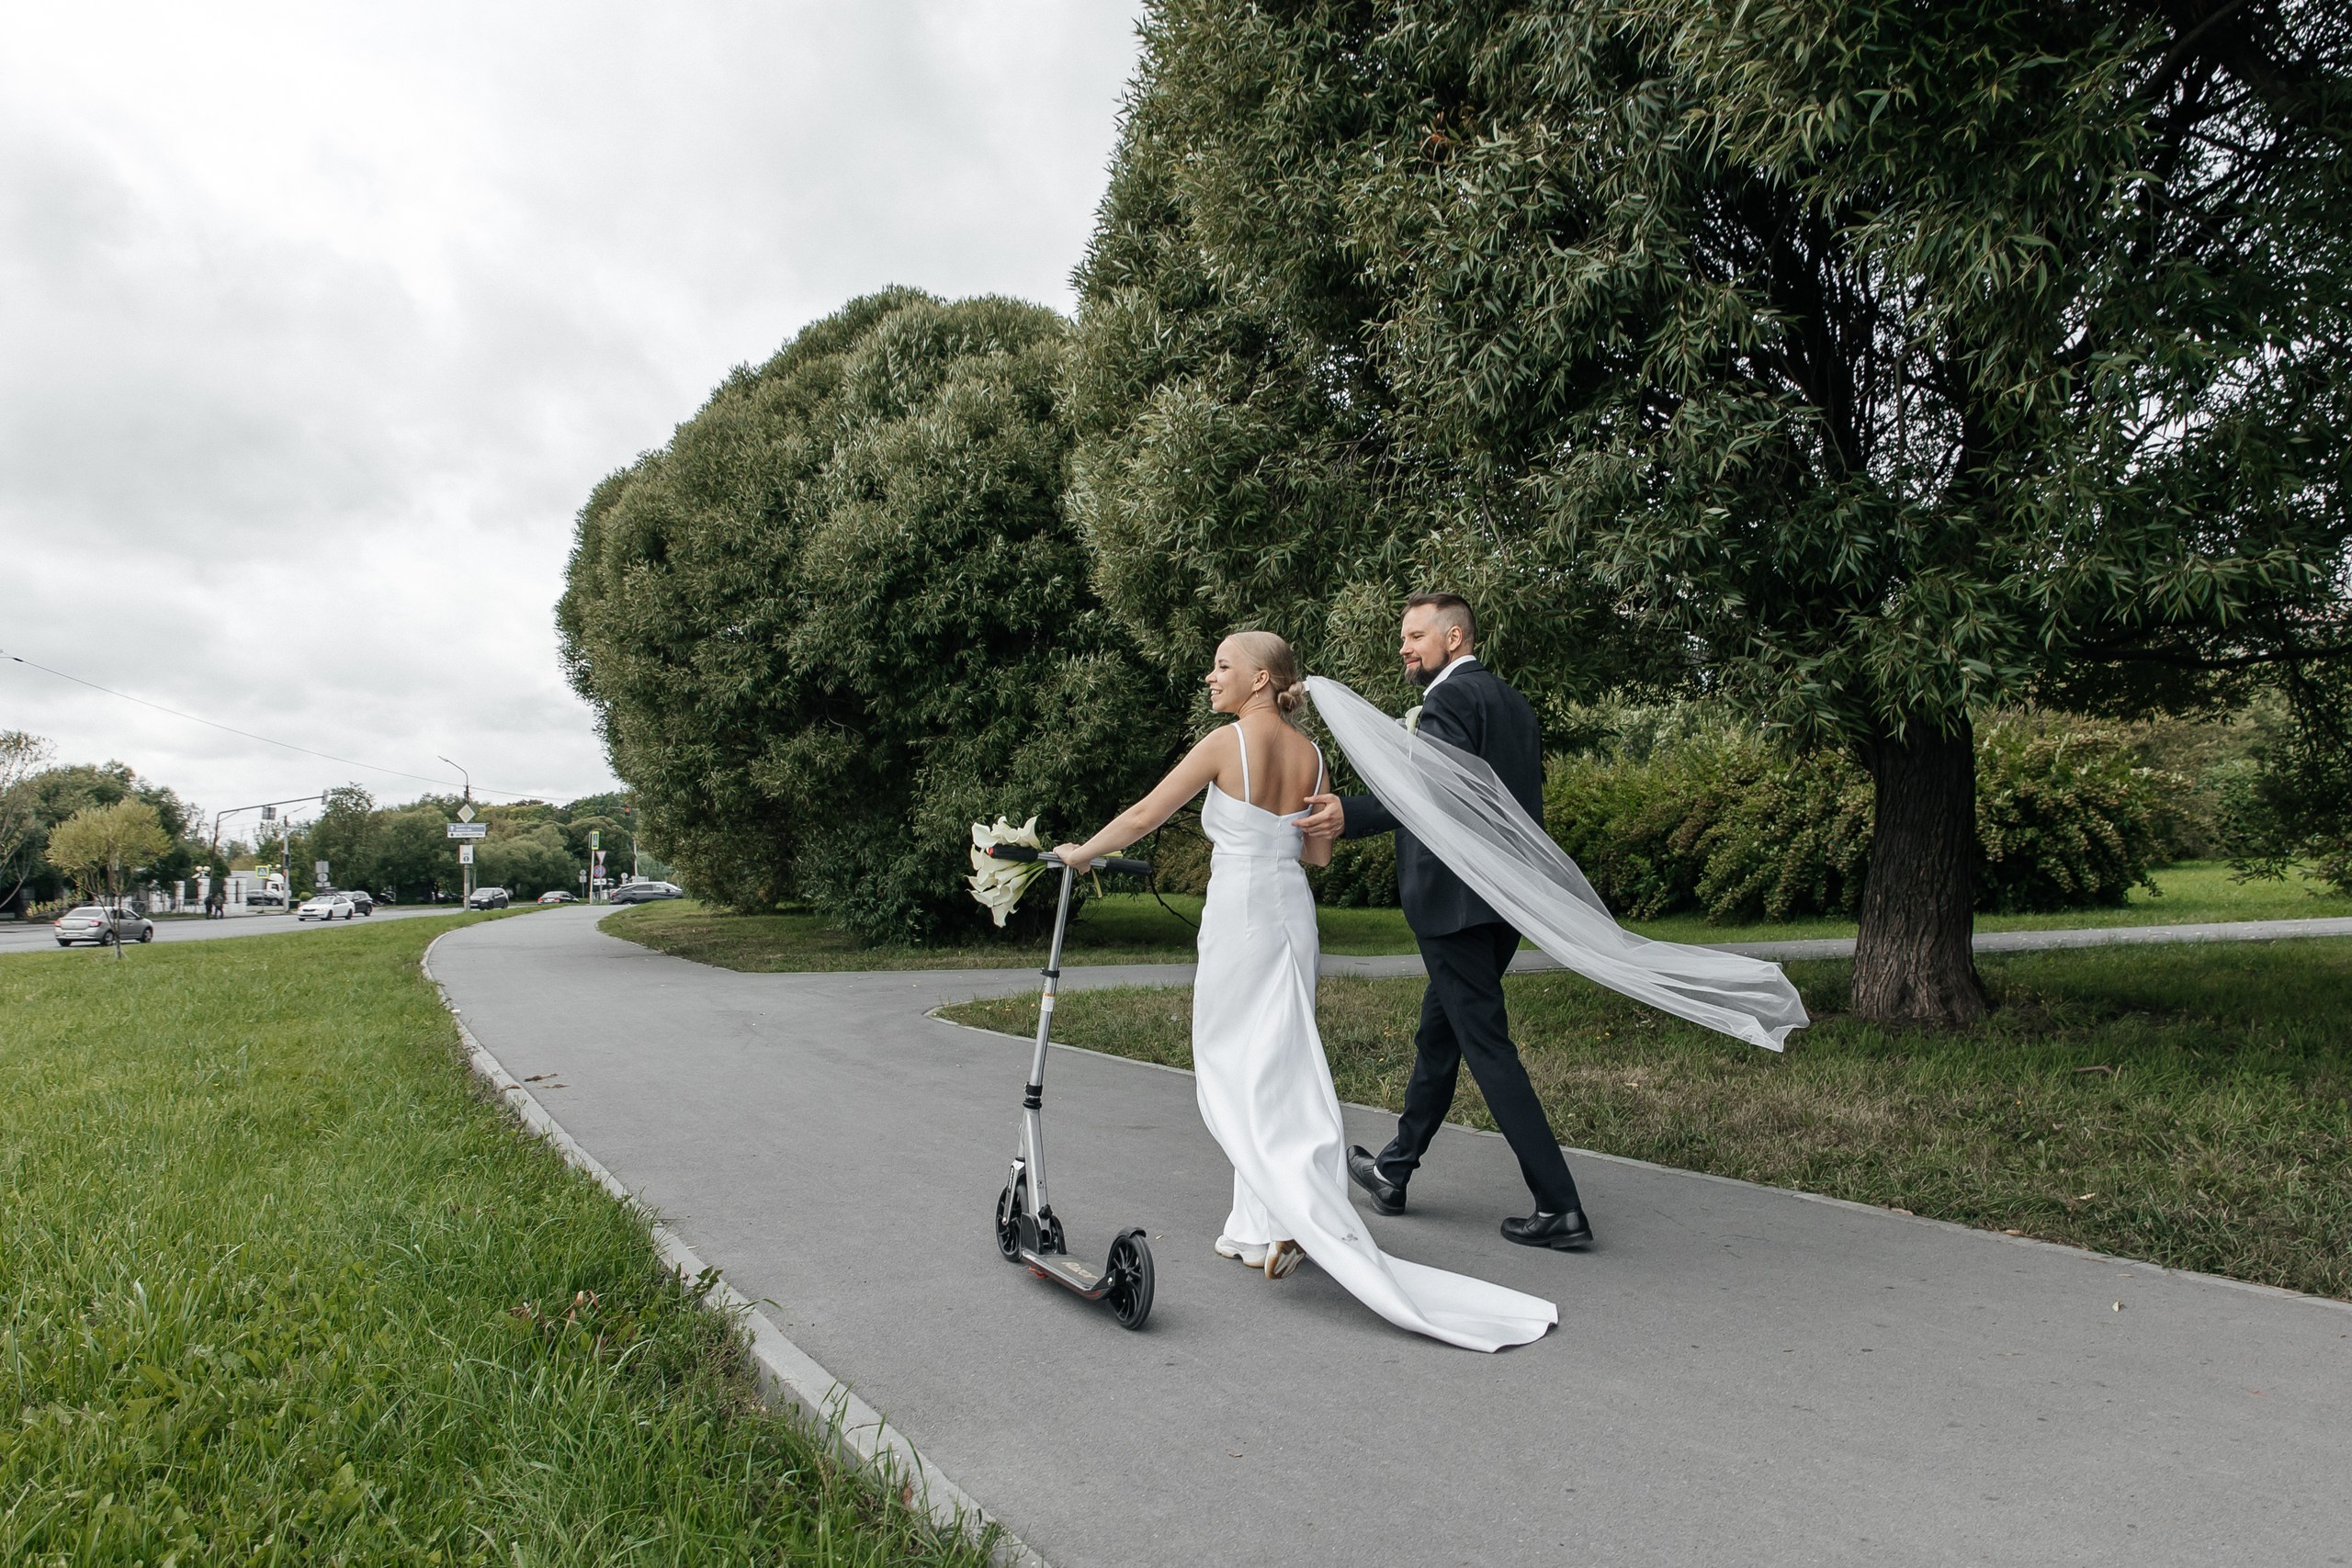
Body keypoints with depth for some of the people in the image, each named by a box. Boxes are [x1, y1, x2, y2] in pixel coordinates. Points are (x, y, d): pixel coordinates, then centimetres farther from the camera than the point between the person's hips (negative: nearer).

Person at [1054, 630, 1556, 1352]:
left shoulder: (1227, 742, -12)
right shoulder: (1310, 753, 6)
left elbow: (1144, 815, -8)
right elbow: (1318, 852, 12)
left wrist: (1082, 852, 7)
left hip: (1239, 916, -6)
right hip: (1293, 914, 7)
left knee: (1235, 1076, 3)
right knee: (1278, 1072, 11)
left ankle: (1297, 1222, -4)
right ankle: (1259, 1228, 16)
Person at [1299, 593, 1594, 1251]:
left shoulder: (1449, 698, -12)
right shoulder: (1512, 701, 17)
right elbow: (1528, 794, 20)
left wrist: (1351, 814, -34)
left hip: (1455, 900, -10)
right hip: (1505, 899, 10)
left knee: (1487, 1047, -4)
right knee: (1437, 1034, 18)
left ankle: (1559, 1207, -1)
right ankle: (1393, 1172, 31)